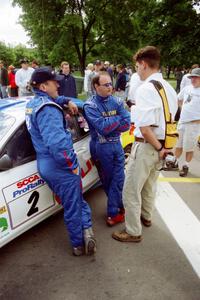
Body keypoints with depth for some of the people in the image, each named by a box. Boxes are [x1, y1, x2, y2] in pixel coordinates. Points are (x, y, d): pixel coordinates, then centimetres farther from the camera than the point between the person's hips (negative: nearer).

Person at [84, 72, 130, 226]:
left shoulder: (117, 101, 2)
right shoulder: (90, 106, -11)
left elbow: (126, 124, -8)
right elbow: (102, 127, -23)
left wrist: (108, 126, -17)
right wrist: (118, 119, -11)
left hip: (117, 144, 4)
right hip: (101, 147, -4)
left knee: (118, 179, 6)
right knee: (108, 180, 9)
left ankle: (113, 213, 20)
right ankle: (119, 208, 25)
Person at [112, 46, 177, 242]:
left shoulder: (145, 89, -22)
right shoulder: (169, 88, 6)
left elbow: (145, 128, -28)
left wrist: (158, 148, -15)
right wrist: (162, 146, 14)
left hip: (146, 146, -9)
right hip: (161, 145, 9)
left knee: (131, 191, 6)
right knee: (149, 185, 28)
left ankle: (133, 232, 21)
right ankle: (146, 216, 49)